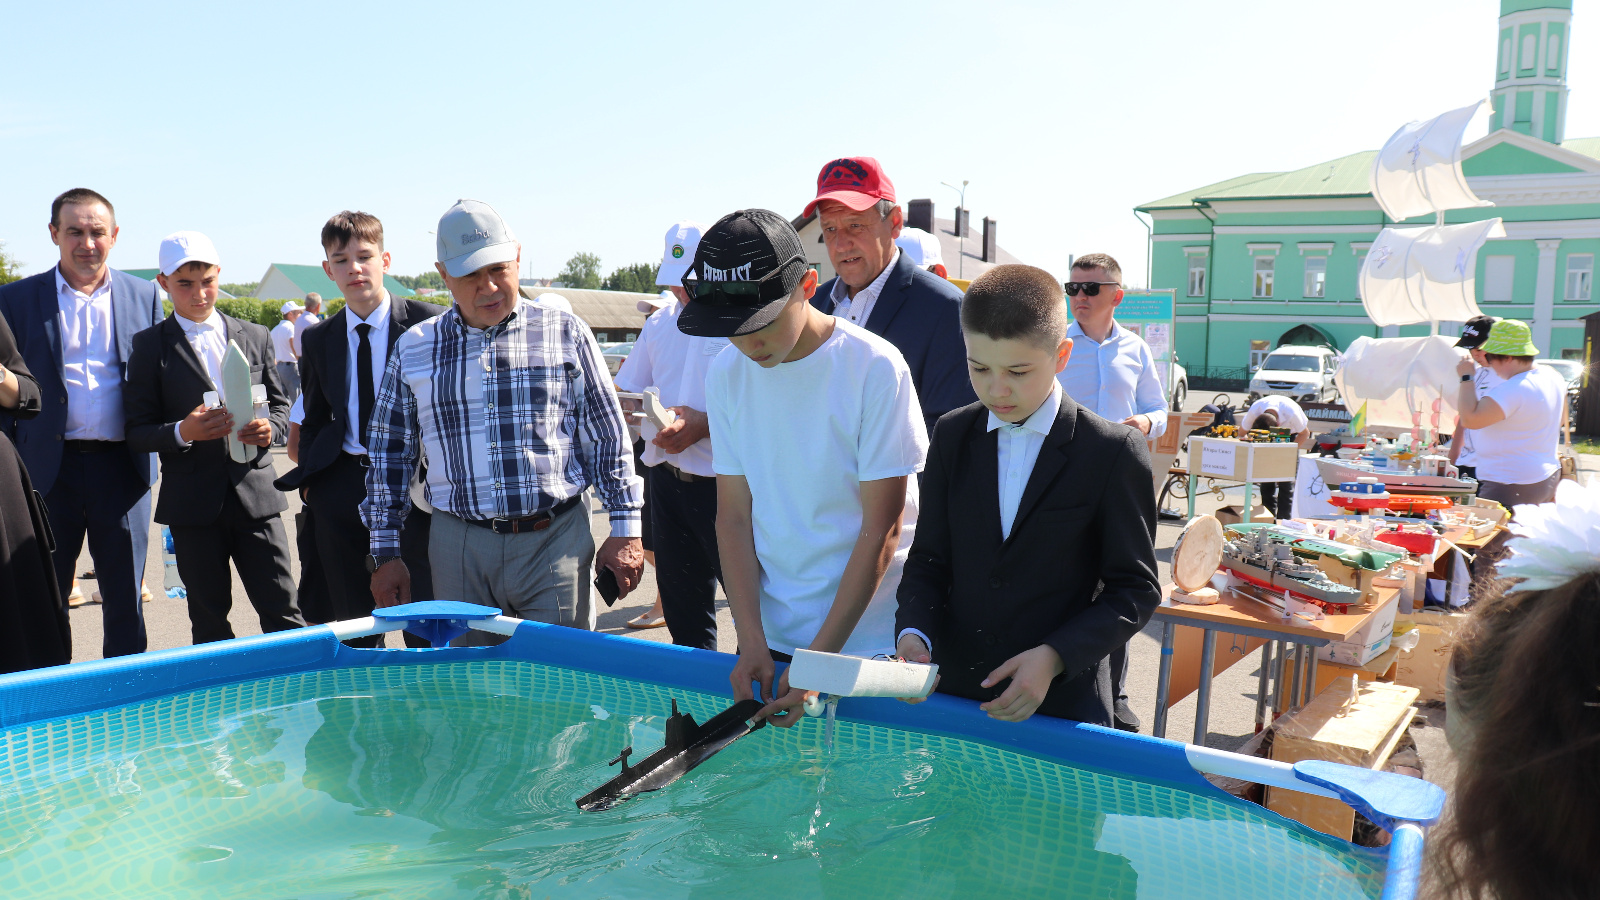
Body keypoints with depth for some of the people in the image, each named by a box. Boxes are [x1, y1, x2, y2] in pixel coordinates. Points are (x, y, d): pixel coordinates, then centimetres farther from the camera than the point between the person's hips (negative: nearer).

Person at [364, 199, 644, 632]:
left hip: (555, 542, -1)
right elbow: (389, 456, 13)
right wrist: (386, 554, 10)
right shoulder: (412, 349, 8)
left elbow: (607, 438, 4)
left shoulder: (566, 333, 3)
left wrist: (625, 532, 0)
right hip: (458, 547, 2)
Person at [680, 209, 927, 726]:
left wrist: (820, 659, -16)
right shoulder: (725, 373, -1)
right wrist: (752, 642, -9)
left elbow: (881, 530, -14)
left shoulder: (875, 368, -15)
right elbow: (733, 516, 0)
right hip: (768, 635, 4)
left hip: (869, 639, -4)